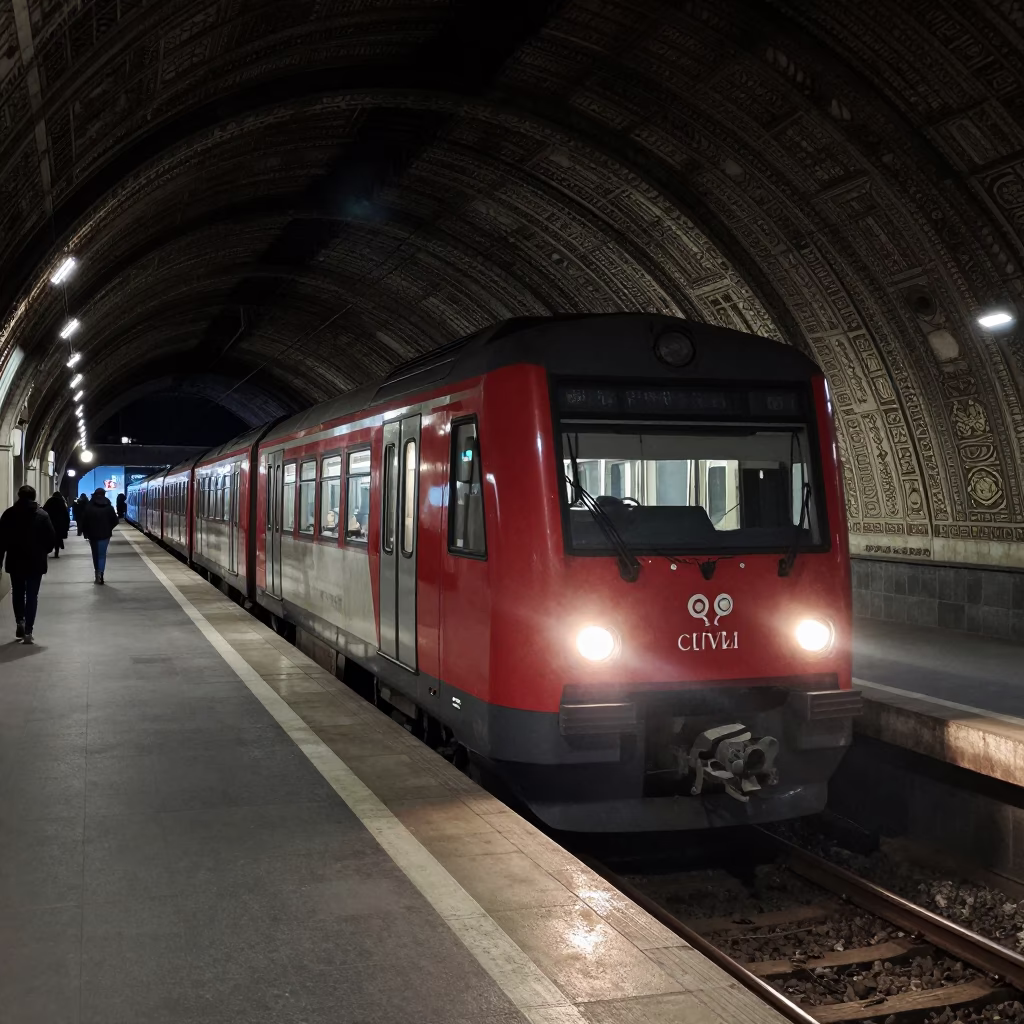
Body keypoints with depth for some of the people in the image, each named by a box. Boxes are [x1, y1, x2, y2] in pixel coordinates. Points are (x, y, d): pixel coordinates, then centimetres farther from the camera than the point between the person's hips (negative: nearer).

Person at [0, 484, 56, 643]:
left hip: (15, 561, 1)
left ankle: (20, 621, 9)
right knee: (32, 595, 3)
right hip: (36, 562, -1)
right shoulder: (42, 515, -4)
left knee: (17, 593, 21)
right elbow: (51, 539, -5)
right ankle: (28, 631, -1)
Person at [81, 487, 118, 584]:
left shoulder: (89, 507, -5)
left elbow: (84, 522, -8)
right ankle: (100, 573, -15)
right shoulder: (109, 507, 0)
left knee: (95, 554, 14)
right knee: (102, 554, 4)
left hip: (93, 534, -1)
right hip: (105, 534, 1)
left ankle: (98, 574, 15)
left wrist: (87, 532, 5)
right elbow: (115, 520, 0)